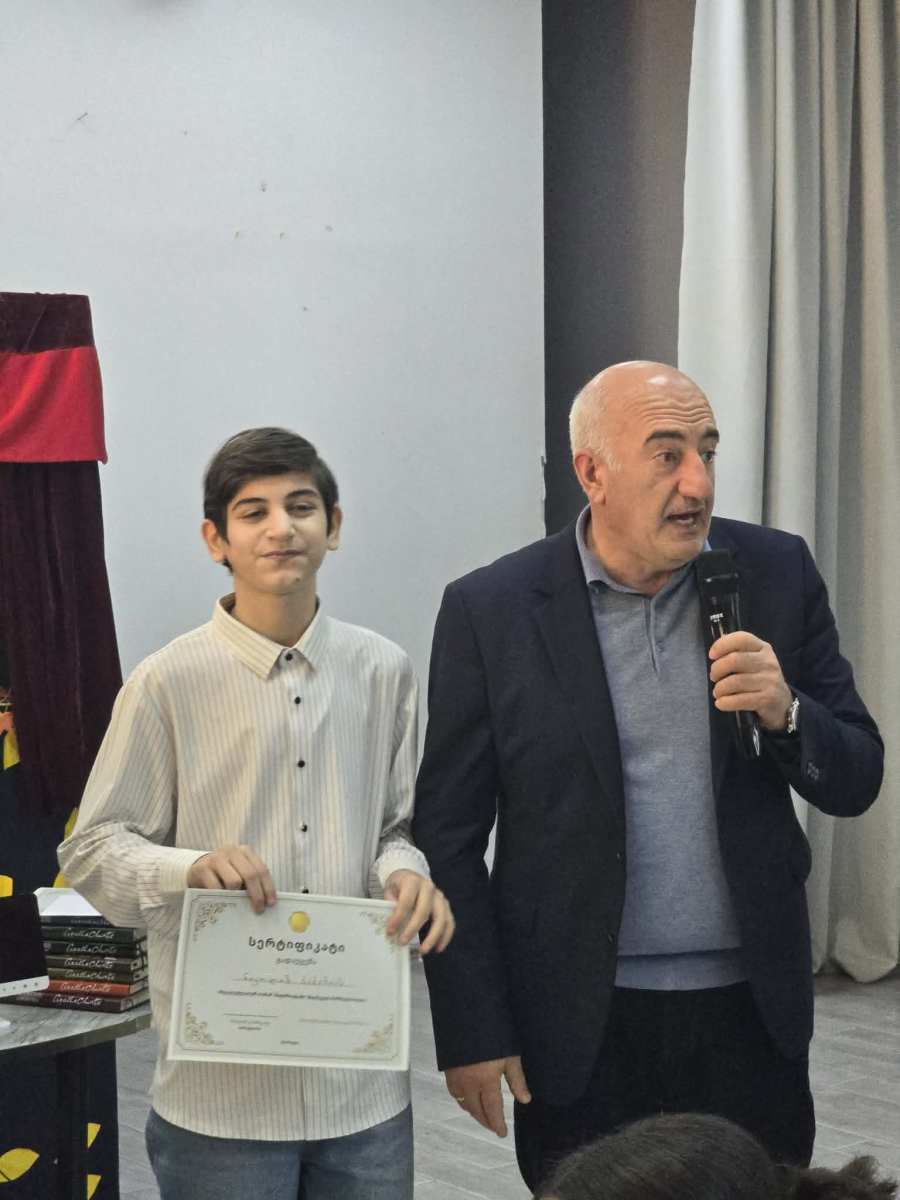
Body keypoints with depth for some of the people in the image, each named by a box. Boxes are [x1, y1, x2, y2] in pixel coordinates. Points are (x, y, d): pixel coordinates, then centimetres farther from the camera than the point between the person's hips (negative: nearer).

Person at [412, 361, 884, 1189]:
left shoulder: (776, 574, 0)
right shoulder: (491, 612, -6)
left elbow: (855, 781, 5)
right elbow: (448, 836, -3)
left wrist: (784, 712, -16)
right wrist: (473, 1033, -6)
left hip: (752, 1011, 2)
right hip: (581, 1028, -2)